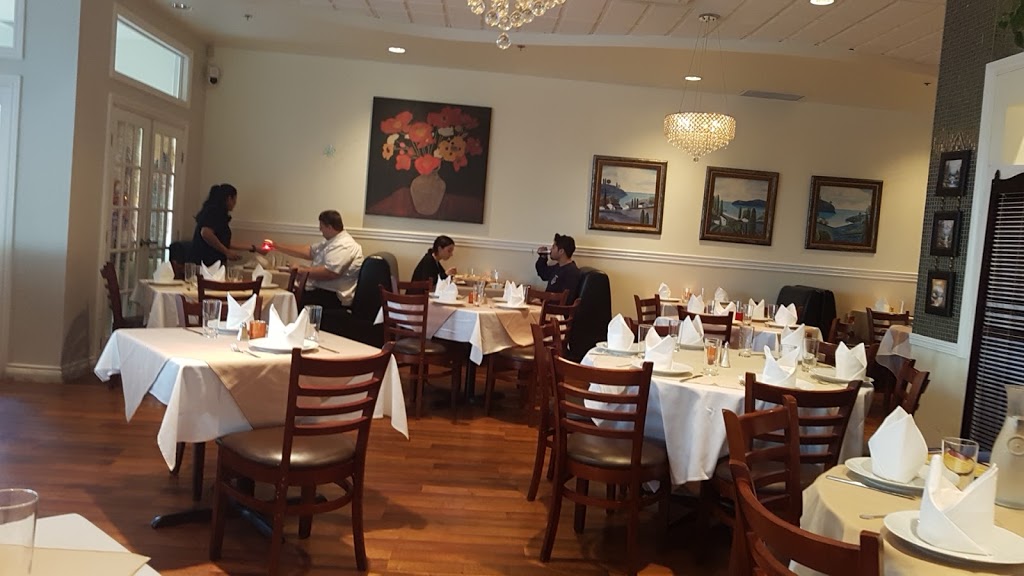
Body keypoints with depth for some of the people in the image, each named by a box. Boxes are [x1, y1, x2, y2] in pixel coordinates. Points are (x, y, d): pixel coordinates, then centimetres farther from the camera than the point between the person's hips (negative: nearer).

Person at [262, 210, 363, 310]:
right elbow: (308, 251, 22)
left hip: (332, 298, -11)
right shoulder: (332, 241, 18)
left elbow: (329, 273, -28)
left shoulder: (343, 246, -17)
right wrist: (277, 246, 22)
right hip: (322, 290, 11)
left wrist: (301, 270, -16)